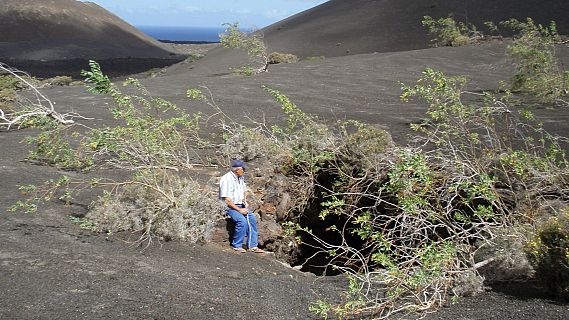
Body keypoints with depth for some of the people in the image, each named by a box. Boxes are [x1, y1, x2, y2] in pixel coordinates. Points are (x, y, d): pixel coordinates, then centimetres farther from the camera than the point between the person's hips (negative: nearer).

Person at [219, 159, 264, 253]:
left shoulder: (241, 178, 8)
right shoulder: (227, 179, -20)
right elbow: (227, 200, -22)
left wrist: (245, 201, 4)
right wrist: (239, 210, -21)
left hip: (239, 205, 8)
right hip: (228, 207, -8)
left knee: (252, 218, -12)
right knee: (242, 220, -28)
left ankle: (252, 245, -8)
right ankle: (237, 245, -13)